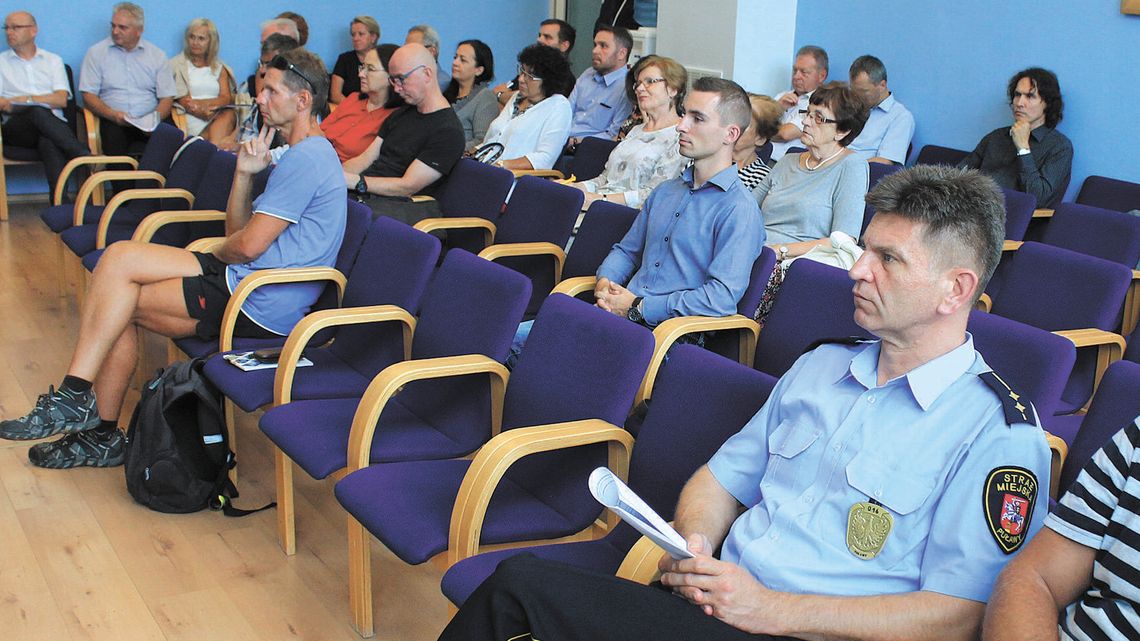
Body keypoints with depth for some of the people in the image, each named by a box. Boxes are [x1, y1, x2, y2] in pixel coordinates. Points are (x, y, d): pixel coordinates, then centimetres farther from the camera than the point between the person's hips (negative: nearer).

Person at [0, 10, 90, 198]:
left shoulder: (53, 61, 21)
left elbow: (61, 100, 7)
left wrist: (27, 99, -3)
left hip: (52, 124, 0)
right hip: (16, 128, 0)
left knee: (50, 143, -38)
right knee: (38, 112, -36)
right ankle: (85, 158, -40)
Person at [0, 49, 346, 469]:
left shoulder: (305, 159, -15)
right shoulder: (306, 154, 20)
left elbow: (248, 245, -19)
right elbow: (237, 233, 18)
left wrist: (214, 256, 3)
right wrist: (244, 173, 3)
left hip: (261, 307, -10)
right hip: (245, 281, 10)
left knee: (117, 305, -9)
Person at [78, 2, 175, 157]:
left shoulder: (157, 55, 14)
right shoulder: (96, 52, 11)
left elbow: (167, 98, 9)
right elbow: (88, 96, 5)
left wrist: (155, 120, -12)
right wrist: (112, 114, -14)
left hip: (148, 122, 1)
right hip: (113, 122, -1)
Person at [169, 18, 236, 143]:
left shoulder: (219, 68, 22)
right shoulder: (177, 64, 12)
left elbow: (226, 98, 6)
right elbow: (183, 101, -1)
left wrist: (201, 103, -13)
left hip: (218, 118, 4)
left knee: (228, 115, -32)